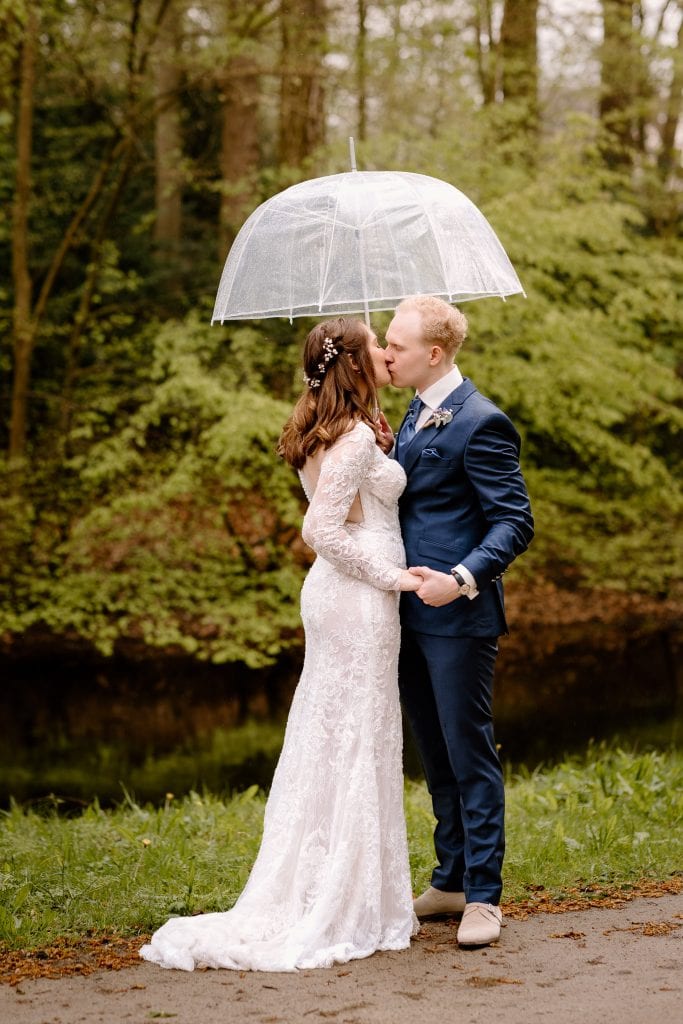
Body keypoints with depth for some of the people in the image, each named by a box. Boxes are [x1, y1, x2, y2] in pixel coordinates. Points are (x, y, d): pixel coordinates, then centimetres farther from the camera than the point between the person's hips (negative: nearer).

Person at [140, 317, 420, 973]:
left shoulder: (333, 434, 13)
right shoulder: (356, 436, -17)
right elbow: (322, 529, -23)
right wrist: (391, 575, -16)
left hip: (333, 594, 9)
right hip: (358, 600, -9)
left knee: (328, 742, 13)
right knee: (357, 747, -2)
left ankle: (309, 897, 19)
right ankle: (348, 912, 5)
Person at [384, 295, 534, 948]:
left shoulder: (480, 422, -15)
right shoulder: (417, 415, 14)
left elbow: (514, 521, -17)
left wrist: (462, 578, -29)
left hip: (457, 617, -9)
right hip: (411, 615, 9)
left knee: (469, 755, -1)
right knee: (435, 756, 16)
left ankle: (483, 896, 7)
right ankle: (451, 881, 26)